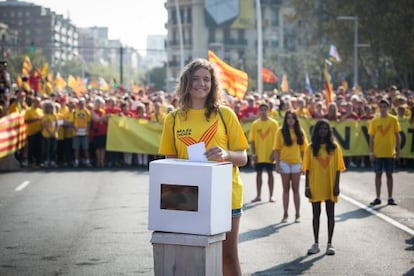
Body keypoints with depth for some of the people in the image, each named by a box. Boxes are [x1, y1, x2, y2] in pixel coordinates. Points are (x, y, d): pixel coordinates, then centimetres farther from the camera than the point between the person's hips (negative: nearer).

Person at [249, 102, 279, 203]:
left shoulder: (273, 123, -3)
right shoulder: (255, 124, 3)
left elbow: (276, 139, -4)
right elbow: (252, 140, 3)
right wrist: (253, 153, -4)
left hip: (269, 154, -2)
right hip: (258, 154, 2)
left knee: (270, 173, 4)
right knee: (259, 173, 7)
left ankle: (271, 195, 10)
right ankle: (258, 195, 14)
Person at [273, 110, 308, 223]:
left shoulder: (300, 132, 4)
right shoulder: (281, 131, -2)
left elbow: (303, 148, 7)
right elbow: (276, 149, -2)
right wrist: (277, 164, -7)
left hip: (296, 163, 1)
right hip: (284, 163, -1)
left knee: (295, 189, 7)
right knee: (286, 189, 5)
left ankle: (297, 214, 11)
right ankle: (285, 214, 11)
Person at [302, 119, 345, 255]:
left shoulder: (334, 147, 0)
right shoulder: (311, 148, 1)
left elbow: (338, 168, 1)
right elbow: (307, 169, 1)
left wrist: (337, 185, -5)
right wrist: (307, 186, -3)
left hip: (330, 186, 0)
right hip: (315, 186, 0)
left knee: (330, 214, 4)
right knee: (316, 214, 7)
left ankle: (329, 244, 12)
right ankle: (316, 244, 15)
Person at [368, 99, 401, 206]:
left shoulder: (393, 119, 0)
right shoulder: (374, 121, 2)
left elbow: (397, 136, 3)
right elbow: (371, 137, 4)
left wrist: (398, 151, -1)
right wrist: (371, 152, -3)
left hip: (390, 152, -1)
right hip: (377, 153, 1)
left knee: (389, 174, 5)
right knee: (378, 174, 4)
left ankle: (390, 198, 11)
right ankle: (378, 198, 11)